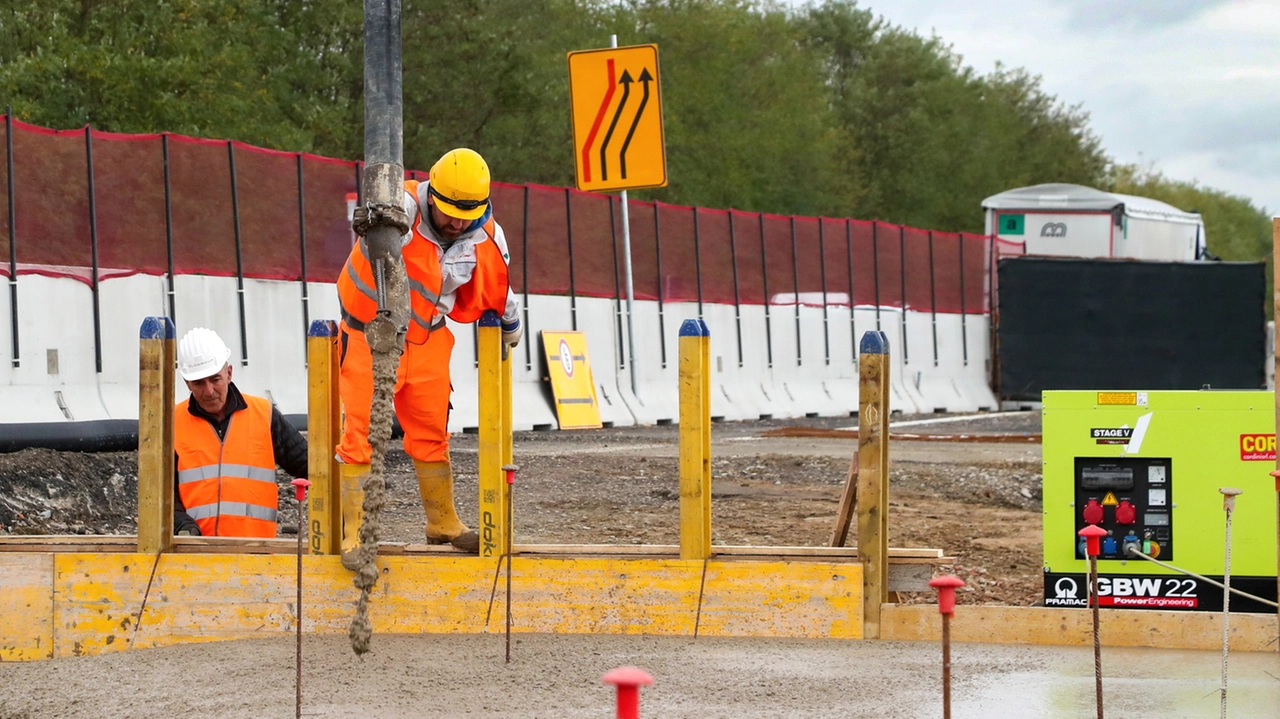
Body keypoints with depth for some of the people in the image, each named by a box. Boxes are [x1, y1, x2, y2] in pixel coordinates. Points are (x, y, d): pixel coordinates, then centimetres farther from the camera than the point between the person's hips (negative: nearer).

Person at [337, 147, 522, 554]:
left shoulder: (486, 237, -7)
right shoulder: (405, 210, -26)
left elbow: (495, 288, 13)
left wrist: (510, 329, 28)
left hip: (427, 343, 5)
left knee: (431, 435, 15)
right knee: (358, 436, -8)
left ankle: (443, 524, 30)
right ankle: (349, 532, -2)